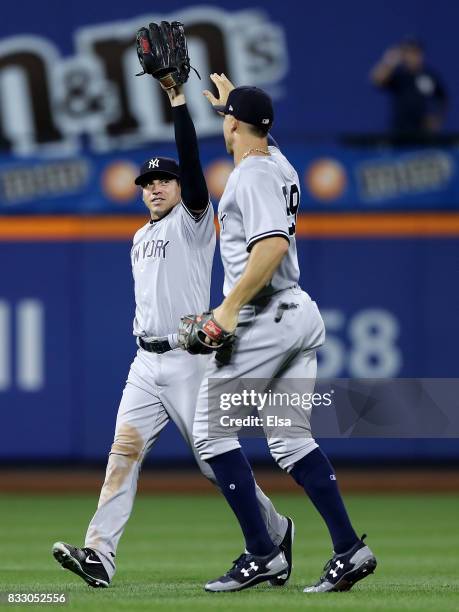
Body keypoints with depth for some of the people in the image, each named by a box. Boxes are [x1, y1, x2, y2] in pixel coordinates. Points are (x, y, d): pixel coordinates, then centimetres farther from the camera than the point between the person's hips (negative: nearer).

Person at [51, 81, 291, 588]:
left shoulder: (193, 221, -3)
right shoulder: (141, 238, 19)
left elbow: (191, 161, -17)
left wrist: (178, 100, -24)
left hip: (188, 359, -6)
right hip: (146, 361, 6)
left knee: (214, 460, -3)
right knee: (125, 449, -10)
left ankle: (275, 531, 19)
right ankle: (99, 555, -20)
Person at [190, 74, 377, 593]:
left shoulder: (251, 175, -13)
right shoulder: (279, 164, 14)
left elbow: (273, 245, -28)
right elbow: (255, 138, 42)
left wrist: (231, 306, -28)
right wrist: (231, 100, 56)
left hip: (262, 321, -9)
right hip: (301, 314, 9)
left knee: (211, 432, -2)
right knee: (291, 441, 10)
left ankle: (261, 553, -6)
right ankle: (349, 549, 1)